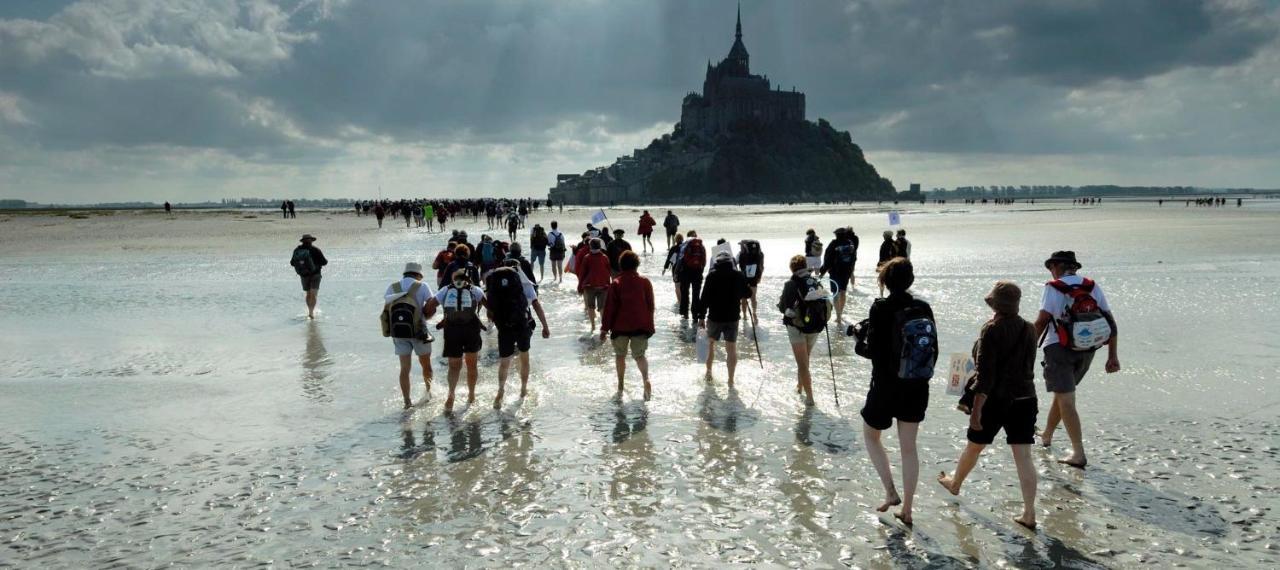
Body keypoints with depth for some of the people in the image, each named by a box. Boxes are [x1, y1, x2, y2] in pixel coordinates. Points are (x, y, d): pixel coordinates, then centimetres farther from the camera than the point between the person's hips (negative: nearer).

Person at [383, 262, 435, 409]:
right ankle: (428, 390, 33)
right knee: (425, 364, 18)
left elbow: (386, 310, 6)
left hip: (398, 332, 3)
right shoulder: (422, 286, -3)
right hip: (419, 331, -2)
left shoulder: (392, 287, 7)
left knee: (405, 368, 5)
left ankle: (407, 401, 1)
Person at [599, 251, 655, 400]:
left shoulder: (616, 283, -8)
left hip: (620, 326, -1)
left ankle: (620, 385, 20)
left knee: (620, 355, 16)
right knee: (639, 355, 10)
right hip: (640, 326, 1)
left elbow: (609, 308, -7)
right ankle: (646, 379, -15)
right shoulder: (645, 282, -1)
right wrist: (650, 326, 13)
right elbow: (651, 306, 3)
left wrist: (605, 328, -1)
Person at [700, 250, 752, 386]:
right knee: (731, 348, 6)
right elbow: (747, 294, 9)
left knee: (710, 343, 22)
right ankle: (731, 380, 5)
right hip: (733, 317, 1)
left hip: (715, 316, -1)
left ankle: (708, 372, 29)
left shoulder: (712, 275, -9)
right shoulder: (739, 275, -3)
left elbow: (705, 298, -11)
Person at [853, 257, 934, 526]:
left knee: (871, 434, 21)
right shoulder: (923, 308, -3)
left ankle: (890, 492, 9)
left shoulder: (880, 309, -17)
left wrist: (860, 343, 4)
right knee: (908, 447, 15)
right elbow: (933, 350, 3)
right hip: (916, 389, 4)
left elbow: (872, 350, -17)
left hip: (885, 387, -4)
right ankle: (906, 510, 21)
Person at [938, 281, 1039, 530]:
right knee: (1024, 457, 3)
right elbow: (1027, 366, 14)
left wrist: (976, 410, -18)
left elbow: (985, 375, -19)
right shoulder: (1029, 329, 2)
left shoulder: (992, 330, -16)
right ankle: (1029, 514, 1)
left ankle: (955, 483, 41)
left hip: (996, 400, -4)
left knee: (974, 447, 18)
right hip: (1025, 399, 5)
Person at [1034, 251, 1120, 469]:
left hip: (1059, 349, -6)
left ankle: (1078, 453, -14)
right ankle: (1047, 435, 41)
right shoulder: (1093, 287, 9)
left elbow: (1041, 322, -14)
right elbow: (1110, 322, 6)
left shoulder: (1054, 288, -6)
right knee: (1062, 393, 23)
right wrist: (1113, 356, 7)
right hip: (1086, 351, 6)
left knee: (1066, 400, -7)